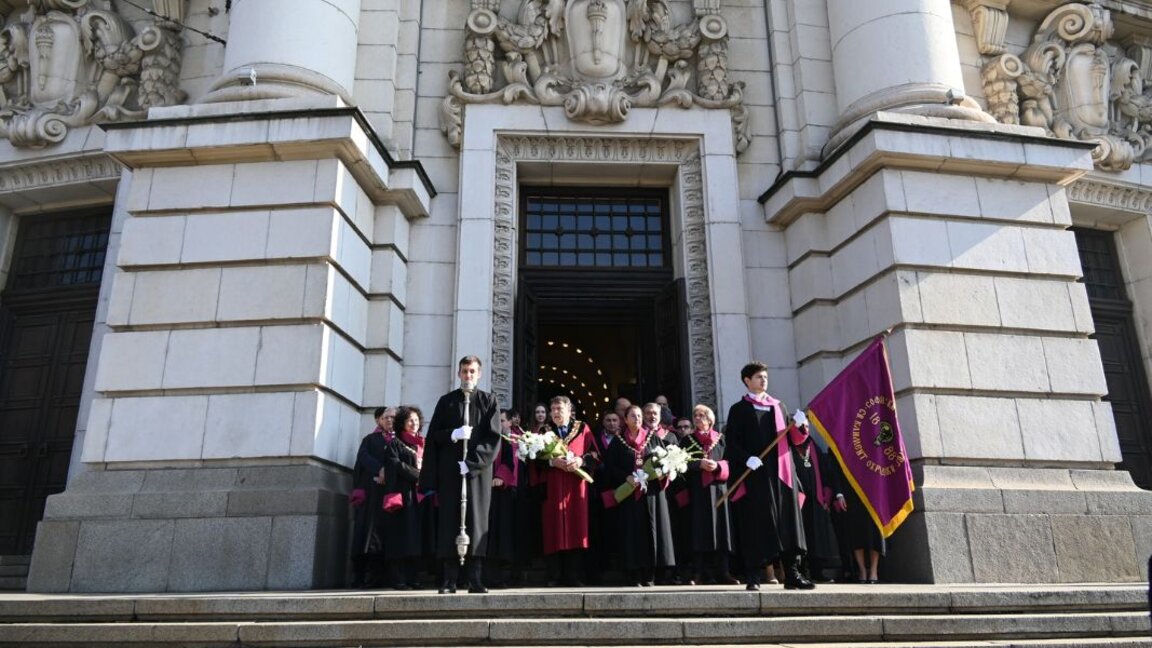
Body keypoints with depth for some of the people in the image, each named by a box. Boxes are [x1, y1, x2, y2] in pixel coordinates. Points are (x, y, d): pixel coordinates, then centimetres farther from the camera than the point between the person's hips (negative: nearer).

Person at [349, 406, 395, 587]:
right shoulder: (370, 439, 20)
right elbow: (363, 457, 0)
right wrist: (379, 470, -19)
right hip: (370, 490, 0)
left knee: (382, 530, -8)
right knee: (367, 527, -9)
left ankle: (375, 576, -12)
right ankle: (360, 575, -12)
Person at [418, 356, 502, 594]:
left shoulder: (489, 402, 6)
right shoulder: (446, 401, 12)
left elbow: (493, 438, -3)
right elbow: (433, 436, 8)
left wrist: (471, 463, -13)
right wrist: (453, 434, -12)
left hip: (478, 470, -1)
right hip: (449, 470, 1)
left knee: (476, 520, -4)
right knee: (449, 522, -1)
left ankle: (475, 579, -2)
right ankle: (449, 580, 1)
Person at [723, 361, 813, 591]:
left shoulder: (778, 406, 18)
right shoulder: (738, 409, 4)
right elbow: (731, 441, -4)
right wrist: (746, 458, -20)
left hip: (780, 472, 4)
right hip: (754, 474, -4)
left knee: (787, 521, 1)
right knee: (756, 524, -4)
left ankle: (792, 574, 5)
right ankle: (753, 576, 0)